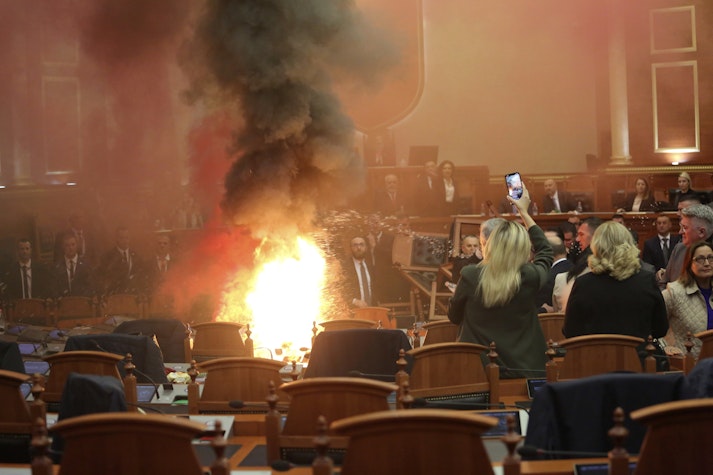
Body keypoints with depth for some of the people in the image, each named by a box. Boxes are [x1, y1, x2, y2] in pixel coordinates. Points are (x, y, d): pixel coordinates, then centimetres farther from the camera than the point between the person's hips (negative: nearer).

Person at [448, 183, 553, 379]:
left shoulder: (470, 276, -12)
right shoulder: (529, 278, -10)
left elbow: (454, 317, 6)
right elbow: (546, 252, 15)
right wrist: (524, 213, 22)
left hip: (476, 370, -1)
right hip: (522, 371, 1)